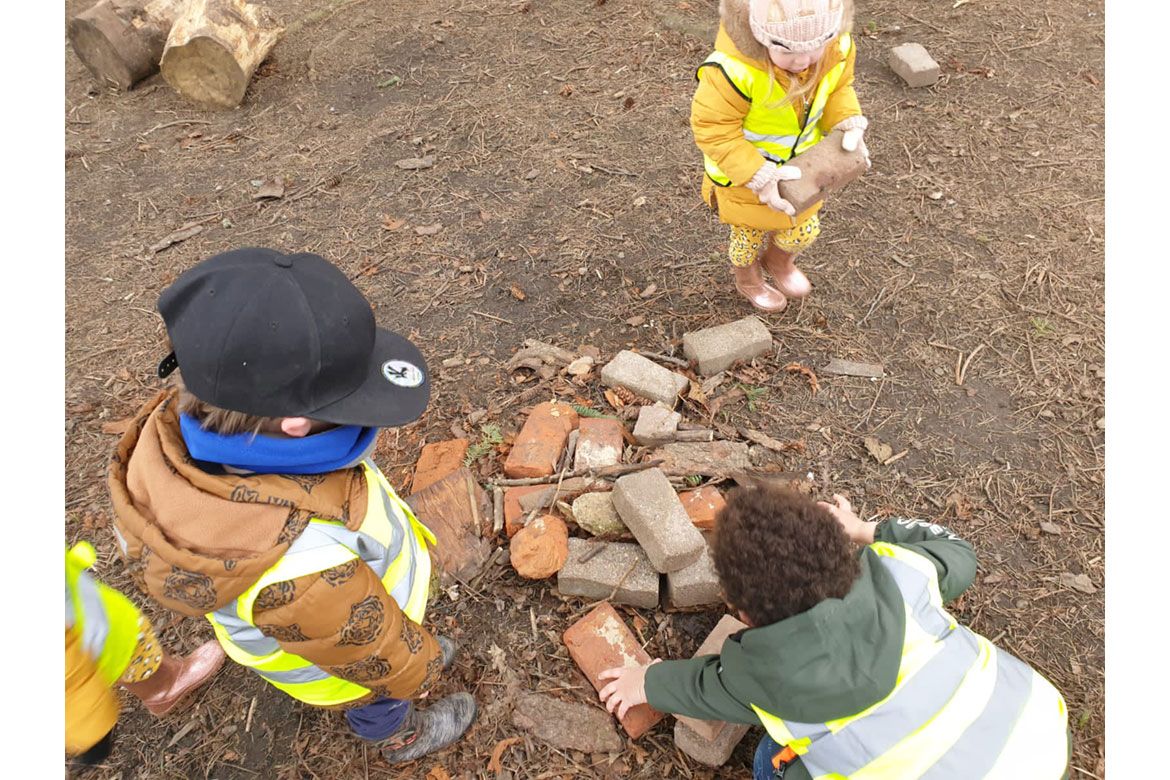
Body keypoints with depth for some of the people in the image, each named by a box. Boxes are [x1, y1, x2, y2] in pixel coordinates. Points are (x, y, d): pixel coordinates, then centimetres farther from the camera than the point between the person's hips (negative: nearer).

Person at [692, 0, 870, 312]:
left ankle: (778, 260, 60)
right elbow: (712, 128, -31)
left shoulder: (837, 47, -22)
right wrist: (758, 177, -36)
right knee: (750, 233, 23)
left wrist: (849, 125, -22)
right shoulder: (734, 69, -41)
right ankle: (747, 278, 56)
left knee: (804, 231, 25)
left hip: (797, 166, 5)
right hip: (743, 173, -5)